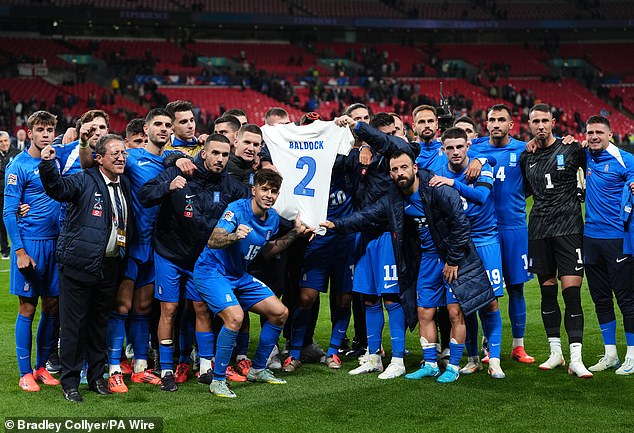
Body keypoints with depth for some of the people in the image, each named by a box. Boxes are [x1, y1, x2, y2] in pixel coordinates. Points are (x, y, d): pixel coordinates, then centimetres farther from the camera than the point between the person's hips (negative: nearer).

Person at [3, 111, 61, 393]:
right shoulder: (19, 165, -7)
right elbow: (9, 212, -8)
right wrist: (19, 250, -14)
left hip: (55, 241, 5)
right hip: (30, 242, -5)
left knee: (52, 306, 8)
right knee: (28, 308, -1)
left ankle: (42, 366, 19)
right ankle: (25, 373, 6)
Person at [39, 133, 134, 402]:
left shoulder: (125, 185, 14)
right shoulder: (85, 181, -6)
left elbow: (128, 226, 25)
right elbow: (57, 188, -23)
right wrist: (48, 165, -39)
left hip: (109, 266, 6)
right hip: (79, 264, -6)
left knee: (100, 322, 14)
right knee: (74, 323, 0)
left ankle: (96, 377, 24)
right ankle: (70, 382, 9)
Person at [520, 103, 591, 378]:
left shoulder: (571, 149, -1)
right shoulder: (526, 157, 11)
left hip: (568, 228, -4)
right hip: (539, 229, 4)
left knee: (572, 293, -9)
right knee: (547, 293, 8)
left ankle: (575, 359, -7)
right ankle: (555, 353, 19)